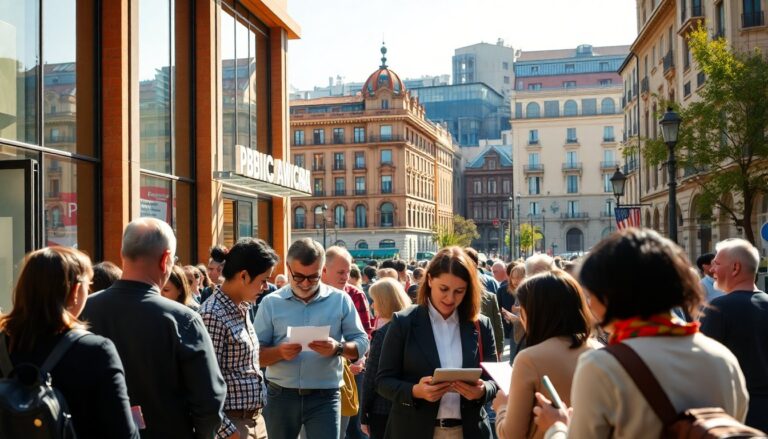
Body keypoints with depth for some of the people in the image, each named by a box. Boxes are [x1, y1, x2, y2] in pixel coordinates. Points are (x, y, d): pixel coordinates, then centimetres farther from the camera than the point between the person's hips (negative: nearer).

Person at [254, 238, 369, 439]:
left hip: (324, 397, -1)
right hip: (280, 396, 1)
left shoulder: (340, 300, 2)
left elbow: (361, 342, 1)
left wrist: (338, 348, -19)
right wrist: (279, 352, -20)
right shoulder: (271, 303, 1)